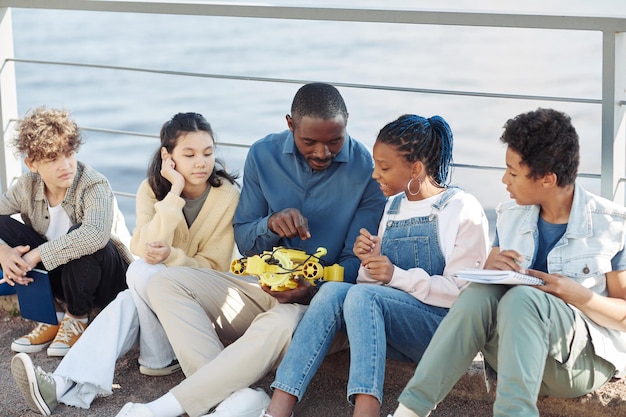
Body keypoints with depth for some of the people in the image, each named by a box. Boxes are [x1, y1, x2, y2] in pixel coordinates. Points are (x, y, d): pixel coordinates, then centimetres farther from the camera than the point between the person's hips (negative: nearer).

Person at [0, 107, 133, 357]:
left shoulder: (94, 186, -25)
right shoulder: (28, 186, -9)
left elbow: (95, 234, -45)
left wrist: (37, 255, -41)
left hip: (109, 278, -5)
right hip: (57, 274, 5)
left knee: (79, 236, -36)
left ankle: (77, 319, -9)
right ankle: (51, 316, -4)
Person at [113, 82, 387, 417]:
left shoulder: (367, 170, -9)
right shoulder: (264, 155, 0)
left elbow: (356, 262, -7)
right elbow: (244, 242, 7)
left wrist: (314, 291, -27)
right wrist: (270, 224, -17)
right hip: (262, 286, 5)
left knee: (279, 325, -40)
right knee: (166, 284, -15)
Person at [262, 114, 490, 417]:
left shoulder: (462, 209, -5)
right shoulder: (394, 206, 16)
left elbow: (463, 292, -12)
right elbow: (377, 282, 17)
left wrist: (397, 276, -18)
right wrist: (369, 262, -5)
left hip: (443, 330, -6)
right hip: (395, 329, 6)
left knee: (363, 295, -30)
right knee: (333, 291, -22)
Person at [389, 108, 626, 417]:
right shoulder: (510, 216, 8)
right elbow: (484, 278, 15)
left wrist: (578, 295, -21)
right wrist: (492, 270, -8)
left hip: (589, 355, -4)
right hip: (514, 351, 5)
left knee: (521, 298, -32)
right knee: (481, 293, -26)